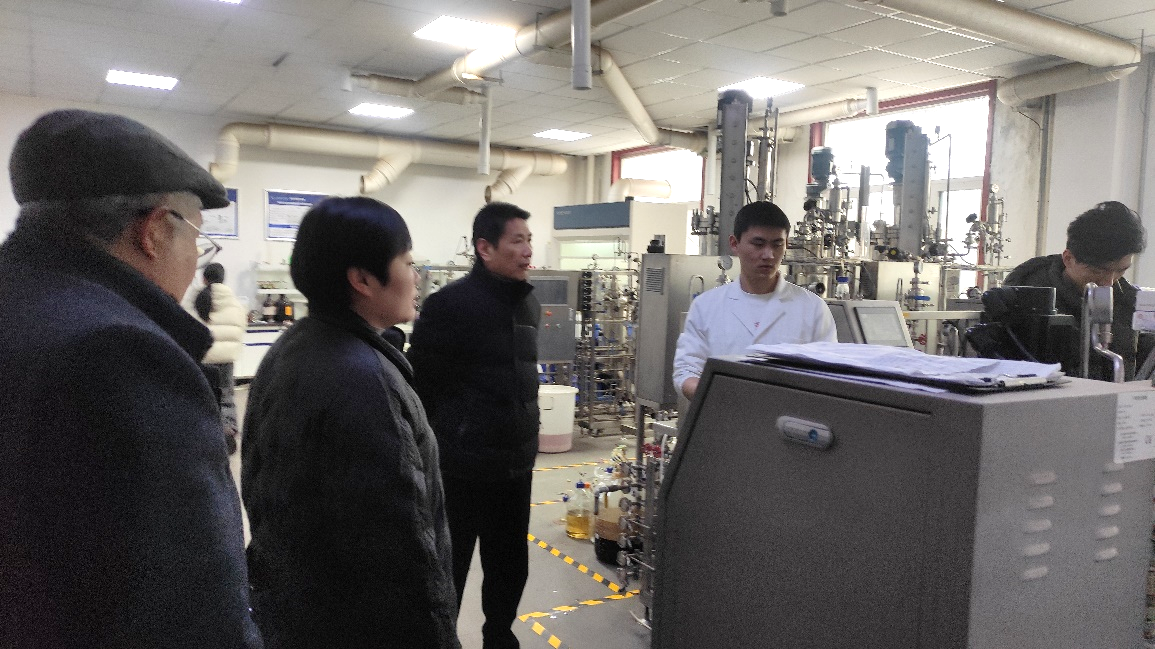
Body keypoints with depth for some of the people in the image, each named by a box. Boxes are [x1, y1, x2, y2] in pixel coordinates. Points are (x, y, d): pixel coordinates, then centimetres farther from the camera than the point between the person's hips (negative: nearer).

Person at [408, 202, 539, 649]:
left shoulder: (528, 303, 7)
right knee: (447, 572, 9)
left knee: (510, 566, 19)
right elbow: (421, 386, -12)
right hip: (462, 466, -6)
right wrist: (434, 450, -7)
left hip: (516, 463, 7)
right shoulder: (449, 304, -15)